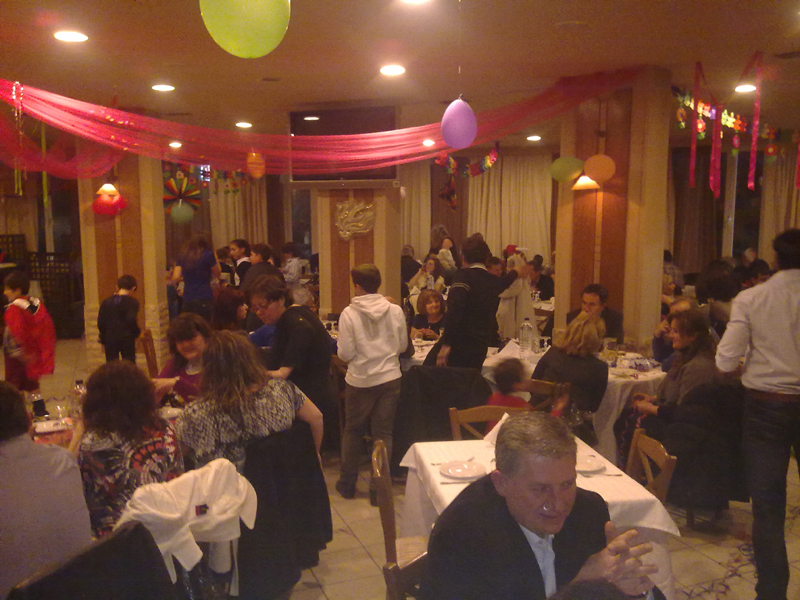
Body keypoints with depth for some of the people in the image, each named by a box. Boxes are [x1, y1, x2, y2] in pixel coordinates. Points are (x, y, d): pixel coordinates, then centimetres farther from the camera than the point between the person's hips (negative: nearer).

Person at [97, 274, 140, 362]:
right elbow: (131, 321, -18)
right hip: (127, 340, -3)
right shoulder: (133, 302, -7)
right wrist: (138, 333, -2)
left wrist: (103, 340, 15)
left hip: (110, 339, 3)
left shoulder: (106, 302, 6)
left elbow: (100, 323, 5)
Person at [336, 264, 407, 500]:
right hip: (390, 378, 2)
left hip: (360, 381, -1)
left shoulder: (349, 313, -13)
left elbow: (346, 353, -12)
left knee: (353, 431, 15)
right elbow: (403, 345, 3)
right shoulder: (395, 311, -5)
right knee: (383, 432, 10)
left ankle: (347, 483, 26)